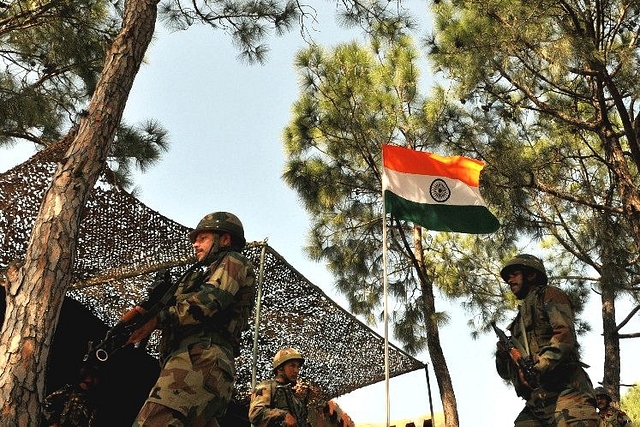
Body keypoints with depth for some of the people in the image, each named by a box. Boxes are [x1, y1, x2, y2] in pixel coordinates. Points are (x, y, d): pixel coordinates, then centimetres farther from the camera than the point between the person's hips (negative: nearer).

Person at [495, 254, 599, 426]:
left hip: (565, 391, -7)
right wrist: (502, 355, 6)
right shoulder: (519, 320, 31)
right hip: (537, 402, 7)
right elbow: (506, 372, 29)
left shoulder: (548, 295, 12)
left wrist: (538, 369, -19)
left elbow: (565, 334, -8)